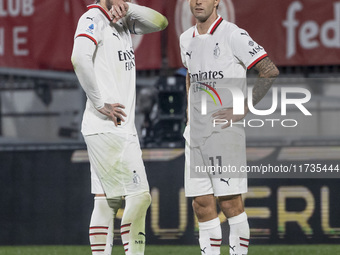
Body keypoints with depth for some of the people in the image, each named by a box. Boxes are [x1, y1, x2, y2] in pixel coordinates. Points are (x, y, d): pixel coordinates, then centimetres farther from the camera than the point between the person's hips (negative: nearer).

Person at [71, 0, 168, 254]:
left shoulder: (122, 22, 16)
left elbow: (160, 22, 16)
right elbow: (80, 58, -28)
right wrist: (100, 104, -23)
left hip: (123, 128, 9)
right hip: (106, 127, -9)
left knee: (107, 202, 7)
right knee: (139, 196, -11)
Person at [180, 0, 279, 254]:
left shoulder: (233, 35, -7)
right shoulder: (186, 39, 15)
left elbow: (270, 71, -9)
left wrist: (243, 109, -13)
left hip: (226, 130, -6)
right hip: (195, 133, 6)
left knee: (230, 201, -9)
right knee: (202, 204, 4)